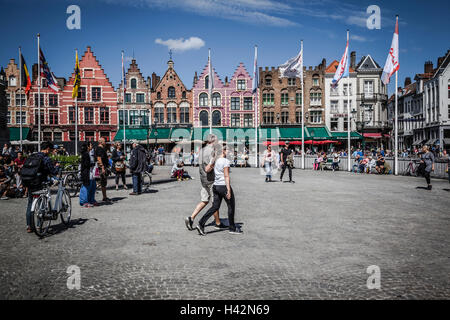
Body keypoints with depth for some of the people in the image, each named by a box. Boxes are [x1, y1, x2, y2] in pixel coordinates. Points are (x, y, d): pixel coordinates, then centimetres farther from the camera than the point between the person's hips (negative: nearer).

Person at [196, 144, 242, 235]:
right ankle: (232, 228, 19)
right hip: (224, 186, -7)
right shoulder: (226, 161, -13)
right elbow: (226, 176, -17)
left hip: (215, 186, 7)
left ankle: (201, 224, -2)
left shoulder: (215, 160, 9)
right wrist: (229, 190, -18)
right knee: (231, 206, 9)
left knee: (215, 207, 10)